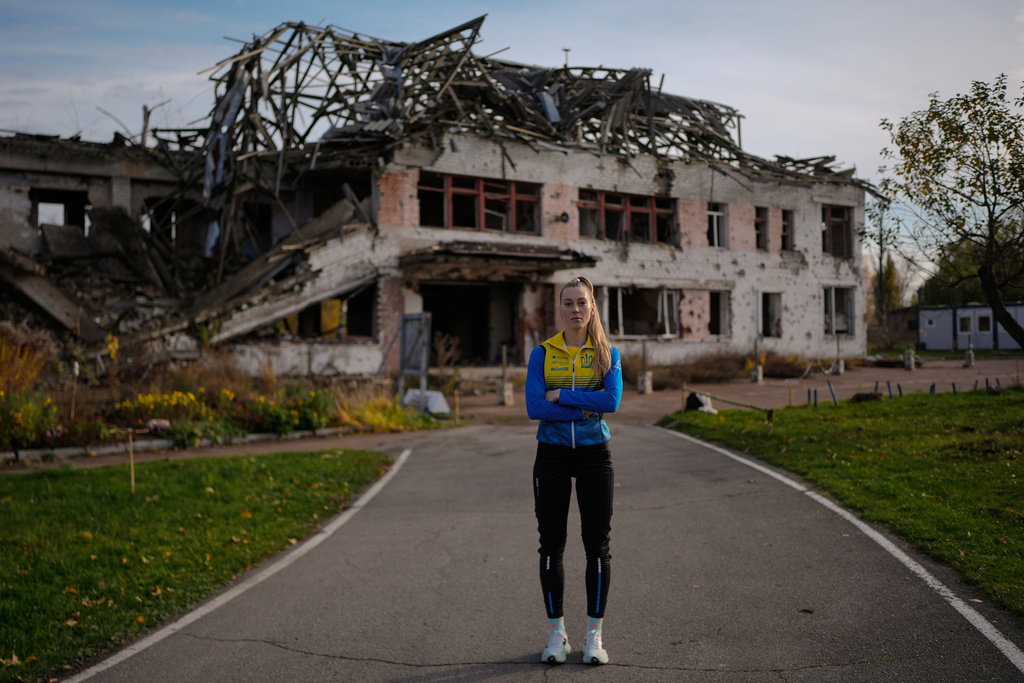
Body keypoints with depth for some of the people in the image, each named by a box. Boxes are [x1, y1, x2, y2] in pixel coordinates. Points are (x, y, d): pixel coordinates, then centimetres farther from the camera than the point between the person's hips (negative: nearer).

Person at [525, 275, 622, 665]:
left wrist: (562, 395, -14)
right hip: (552, 455, 0)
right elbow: (534, 407, -10)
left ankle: (594, 636, 15)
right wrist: (586, 408, -15)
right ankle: (556, 633, 19)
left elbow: (612, 401, -13)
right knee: (551, 546, 5)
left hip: (594, 454, 0)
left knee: (597, 545, 3)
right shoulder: (542, 354, 2)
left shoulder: (607, 354, 3)